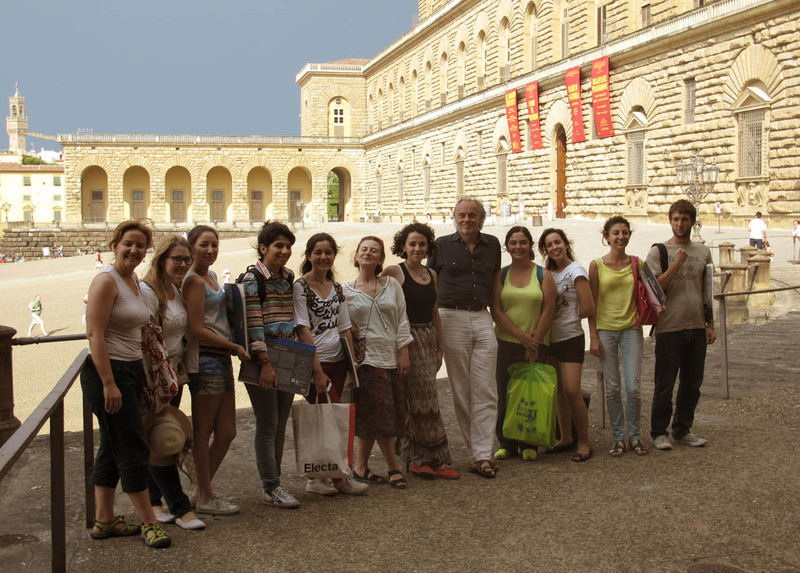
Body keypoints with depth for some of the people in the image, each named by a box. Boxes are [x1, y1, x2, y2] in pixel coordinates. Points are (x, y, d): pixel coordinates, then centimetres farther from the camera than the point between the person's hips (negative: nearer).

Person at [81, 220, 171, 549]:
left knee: (113, 448, 14)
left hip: (130, 371, 9)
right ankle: (149, 523, 7)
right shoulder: (106, 281, -14)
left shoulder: (133, 281, 13)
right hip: (107, 373, -9)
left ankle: (103, 521, 24)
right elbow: (95, 335, -19)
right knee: (133, 450, -3)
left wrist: (141, 374, 17)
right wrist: (109, 384, -23)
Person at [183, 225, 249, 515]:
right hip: (205, 360, -9)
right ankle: (205, 497, 13)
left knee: (226, 432, 12)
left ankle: (200, 489, 26)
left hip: (221, 360, 9)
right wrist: (234, 347, -10)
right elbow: (197, 329, -16)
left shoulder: (211, 276, 17)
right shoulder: (194, 281, -11)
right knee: (203, 432, 2)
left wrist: (232, 349, 14)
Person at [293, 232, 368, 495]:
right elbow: (303, 330, -13)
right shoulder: (300, 287, -7)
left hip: (337, 361, 6)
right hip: (315, 362, -6)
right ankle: (339, 477, 5)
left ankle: (317, 478, 17)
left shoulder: (337, 288, 12)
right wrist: (317, 370, -18)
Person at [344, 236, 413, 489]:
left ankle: (360, 467, 17)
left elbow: (402, 321, 8)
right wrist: (350, 333, -10)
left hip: (390, 356, 3)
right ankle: (394, 467, 6)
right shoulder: (346, 290, 4)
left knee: (370, 417, 6)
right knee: (380, 414, -6)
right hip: (366, 357, -3)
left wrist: (404, 353, 2)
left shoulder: (392, 285, 9)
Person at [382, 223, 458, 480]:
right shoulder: (394, 272, -6)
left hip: (428, 340, 6)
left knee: (419, 400, 8)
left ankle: (416, 458, 16)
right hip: (406, 340, -6)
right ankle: (436, 458, 3)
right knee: (423, 400, -5)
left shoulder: (431, 275, 13)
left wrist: (440, 347, 15)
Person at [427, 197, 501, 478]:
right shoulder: (442, 245, 4)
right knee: (461, 391, 2)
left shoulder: (492, 245, 11)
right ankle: (479, 451, 11)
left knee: (484, 391, -4)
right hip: (453, 318, -2)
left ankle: (482, 456, -4)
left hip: (482, 319, 2)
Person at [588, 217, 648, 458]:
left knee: (634, 387, -3)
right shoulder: (597, 265, -2)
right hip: (605, 330, -1)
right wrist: (593, 336, -4)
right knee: (612, 388, 3)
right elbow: (591, 304, 0)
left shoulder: (637, 264, 3)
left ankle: (635, 435, 14)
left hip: (631, 329, 1)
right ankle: (618, 437, 16)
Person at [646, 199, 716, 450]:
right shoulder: (658, 251, -2)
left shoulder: (703, 252, 10)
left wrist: (710, 324, 12)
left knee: (692, 383, 11)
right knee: (664, 384, 2)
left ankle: (683, 429, 24)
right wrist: (677, 264, -18)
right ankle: (659, 432, 14)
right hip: (669, 328, -4)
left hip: (697, 328, 4)